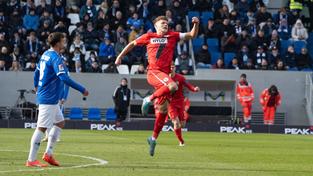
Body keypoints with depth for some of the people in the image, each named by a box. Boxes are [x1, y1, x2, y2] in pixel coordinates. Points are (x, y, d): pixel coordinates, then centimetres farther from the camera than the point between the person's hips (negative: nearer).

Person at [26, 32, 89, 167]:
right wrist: (82, 90, -21)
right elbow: (64, 78, -25)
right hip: (48, 99, -10)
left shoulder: (46, 55, 11)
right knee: (42, 128, -8)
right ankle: (31, 160, -6)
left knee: (59, 123, 17)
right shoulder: (55, 58, -18)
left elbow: (37, 72, 22)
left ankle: (48, 154, 15)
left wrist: (36, 86, 41)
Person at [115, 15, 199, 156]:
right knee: (172, 86, -34)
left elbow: (192, 35, 11)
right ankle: (149, 100, -15)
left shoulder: (172, 36, 12)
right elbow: (132, 44, 21)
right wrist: (120, 56, 20)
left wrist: (196, 24, -7)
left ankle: (154, 138, 16)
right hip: (153, 72, -4)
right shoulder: (149, 37, 7)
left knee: (163, 110, 4)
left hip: (164, 74, 4)